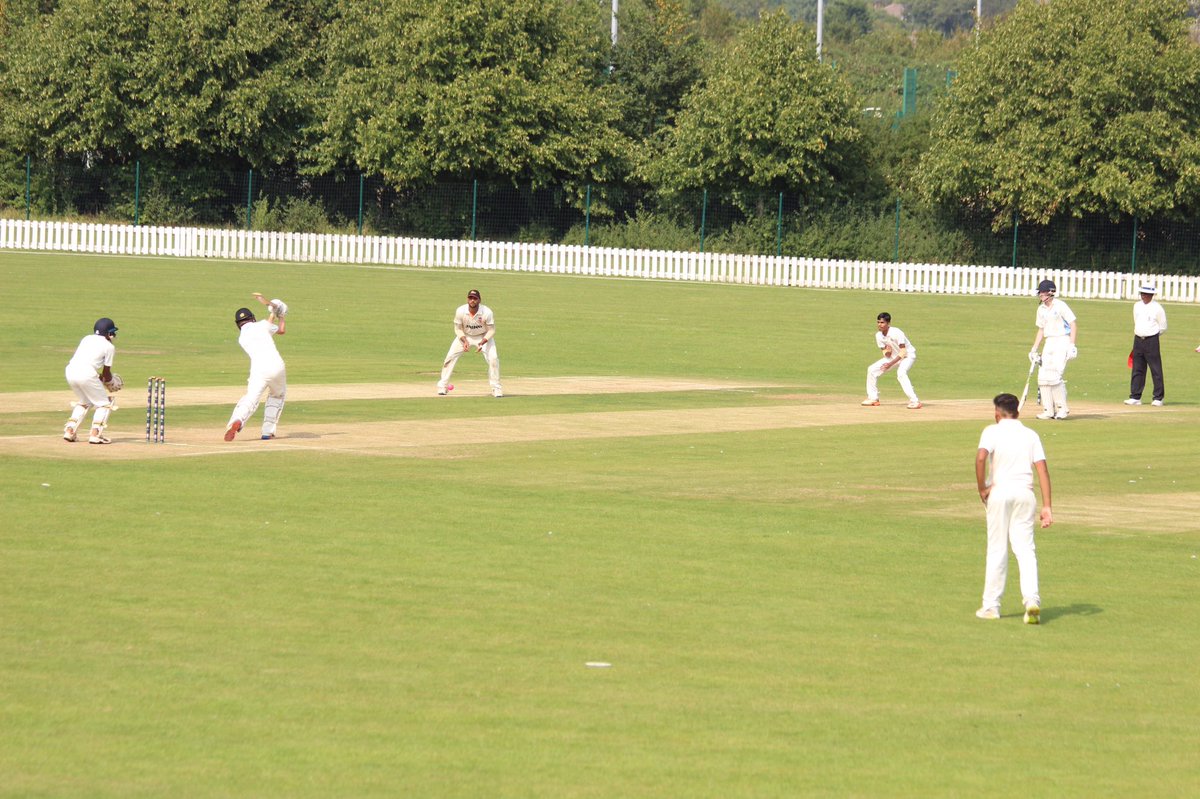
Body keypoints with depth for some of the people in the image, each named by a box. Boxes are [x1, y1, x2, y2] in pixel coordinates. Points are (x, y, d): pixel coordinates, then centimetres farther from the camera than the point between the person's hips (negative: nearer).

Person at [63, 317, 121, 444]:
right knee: (104, 403, 10)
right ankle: (95, 434, -1)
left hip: (70, 372, 7)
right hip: (86, 374, -7)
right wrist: (110, 381, 29)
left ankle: (69, 431, 19)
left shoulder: (86, 339, 23)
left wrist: (98, 377, 27)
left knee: (84, 401, 28)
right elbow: (106, 372, 7)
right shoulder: (109, 347, 5)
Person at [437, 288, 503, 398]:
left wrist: (482, 343, -32)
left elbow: (491, 331, -17)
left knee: (493, 359, -17)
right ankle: (442, 385, 3)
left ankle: (496, 388, -2)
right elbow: (458, 329, -10)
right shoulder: (460, 311, -24)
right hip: (465, 336, 1)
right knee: (450, 357, -10)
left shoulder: (487, 312, -27)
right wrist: (465, 341, -26)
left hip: (484, 336, -1)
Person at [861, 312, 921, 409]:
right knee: (872, 370, 2)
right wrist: (887, 352, -26)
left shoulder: (896, 333, -28)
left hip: (908, 355, -8)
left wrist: (891, 364, -34)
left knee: (901, 373, -36)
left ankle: (914, 401, -36)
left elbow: (903, 352, -28)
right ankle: (873, 399, 16)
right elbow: (886, 353, -1)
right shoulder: (878, 335, -7)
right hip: (893, 356, 8)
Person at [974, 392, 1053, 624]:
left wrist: (982, 489, -8)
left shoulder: (993, 431, 1)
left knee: (997, 550, 5)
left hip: (1000, 492, -2)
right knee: (1026, 549, 2)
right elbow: (1042, 469, 2)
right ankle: (1032, 600, -16)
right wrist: (1046, 507, -1)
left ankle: (991, 606, 10)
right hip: (1025, 492, 2)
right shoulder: (1031, 435, 11)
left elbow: (981, 457, -19)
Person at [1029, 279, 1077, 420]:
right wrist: (1034, 349, 15)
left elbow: (1073, 325, -10)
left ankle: (1062, 408, -3)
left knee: (1054, 376, -16)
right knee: (1043, 377, 1)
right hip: (1049, 343, 7)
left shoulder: (1060, 306, -9)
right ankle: (1048, 411, 8)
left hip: (1062, 341, -7)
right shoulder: (1041, 309, 12)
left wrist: (1072, 345, -18)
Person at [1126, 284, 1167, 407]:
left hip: (1151, 341, -5)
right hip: (1138, 340, 5)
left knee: (1156, 370, -4)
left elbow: (1163, 328, 0)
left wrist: (1151, 335, 7)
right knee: (1137, 370, 5)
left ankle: (1158, 398, -1)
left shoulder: (1157, 308, -7)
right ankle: (1135, 397, 7)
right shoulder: (1137, 306, 10)